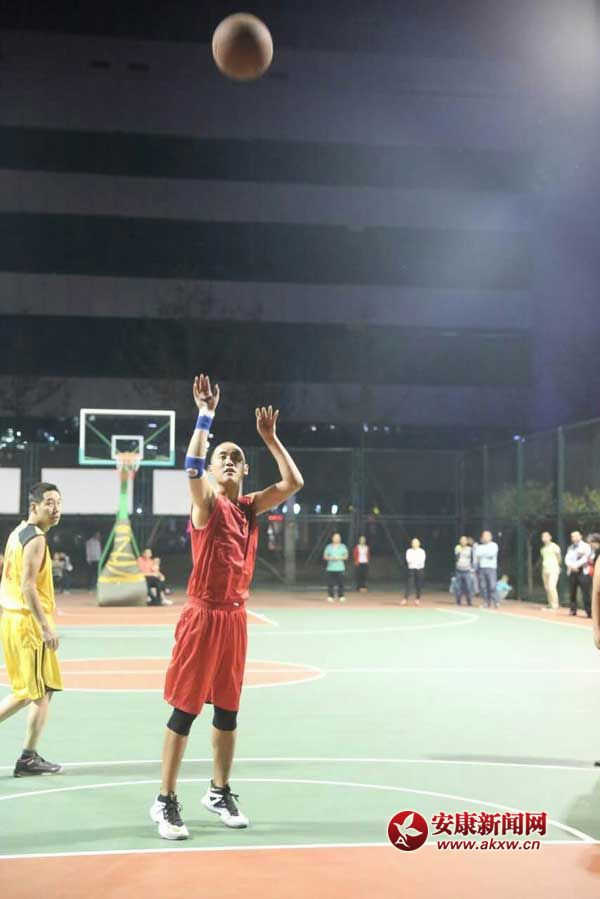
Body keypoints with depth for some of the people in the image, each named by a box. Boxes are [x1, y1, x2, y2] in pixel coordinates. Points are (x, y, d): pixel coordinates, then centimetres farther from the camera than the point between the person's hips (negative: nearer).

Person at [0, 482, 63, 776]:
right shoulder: (35, 539, -15)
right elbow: (28, 587, -23)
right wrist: (46, 627, -23)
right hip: (29, 623, -9)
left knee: (24, 692, 19)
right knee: (41, 693, 2)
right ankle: (28, 759, 9)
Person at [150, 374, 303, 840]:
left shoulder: (250, 506, 9)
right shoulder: (206, 502, -7)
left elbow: (294, 483, 3)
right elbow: (192, 466, -27)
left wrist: (271, 438, 2)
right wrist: (206, 413, -24)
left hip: (235, 616, 6)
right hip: (203, 614, -6)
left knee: (228, 711, 14)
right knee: (185, 710, -2)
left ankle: (219, 792, 27)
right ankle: (166, 801, 8)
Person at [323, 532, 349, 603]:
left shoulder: (343, 546, 10)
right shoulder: (329, 546, 9)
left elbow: (346, 556, 8)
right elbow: (325, 556, 8)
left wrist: (339, 558, -10)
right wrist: (330, 558, -11)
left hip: (340, 568, 0)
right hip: (330, 568, 0)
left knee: (340, 583, -5)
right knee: (330, 583, -5)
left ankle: (341, 596, 3)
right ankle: (330, 596, 3)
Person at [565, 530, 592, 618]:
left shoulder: (586, 546, 3)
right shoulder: (570, 548, 19)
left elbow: (585, 558, -10)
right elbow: (567, 559, 7)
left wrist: (576, 565, -14)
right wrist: (572, 566, -12)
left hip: (583, 572, -5)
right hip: (572, 572, 5)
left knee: (585, 592, -10)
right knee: (572, 592, 4)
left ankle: (589, 612, -9)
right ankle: (573, 610, 12)